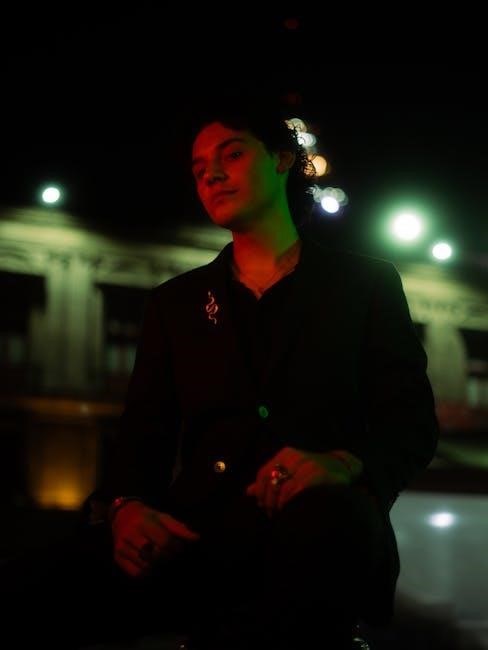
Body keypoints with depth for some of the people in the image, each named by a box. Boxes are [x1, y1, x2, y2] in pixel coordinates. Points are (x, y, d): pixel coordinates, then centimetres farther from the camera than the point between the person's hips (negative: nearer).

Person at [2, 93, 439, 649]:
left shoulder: (364, 284, 15)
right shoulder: (176, 302, 23)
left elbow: (413, 421, 5)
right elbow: (145, 432, 14)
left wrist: (345, 463, -19)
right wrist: (124, 506, -11)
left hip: (316, 533, -1)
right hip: (199, 535, 2)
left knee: (328, 517, -41)